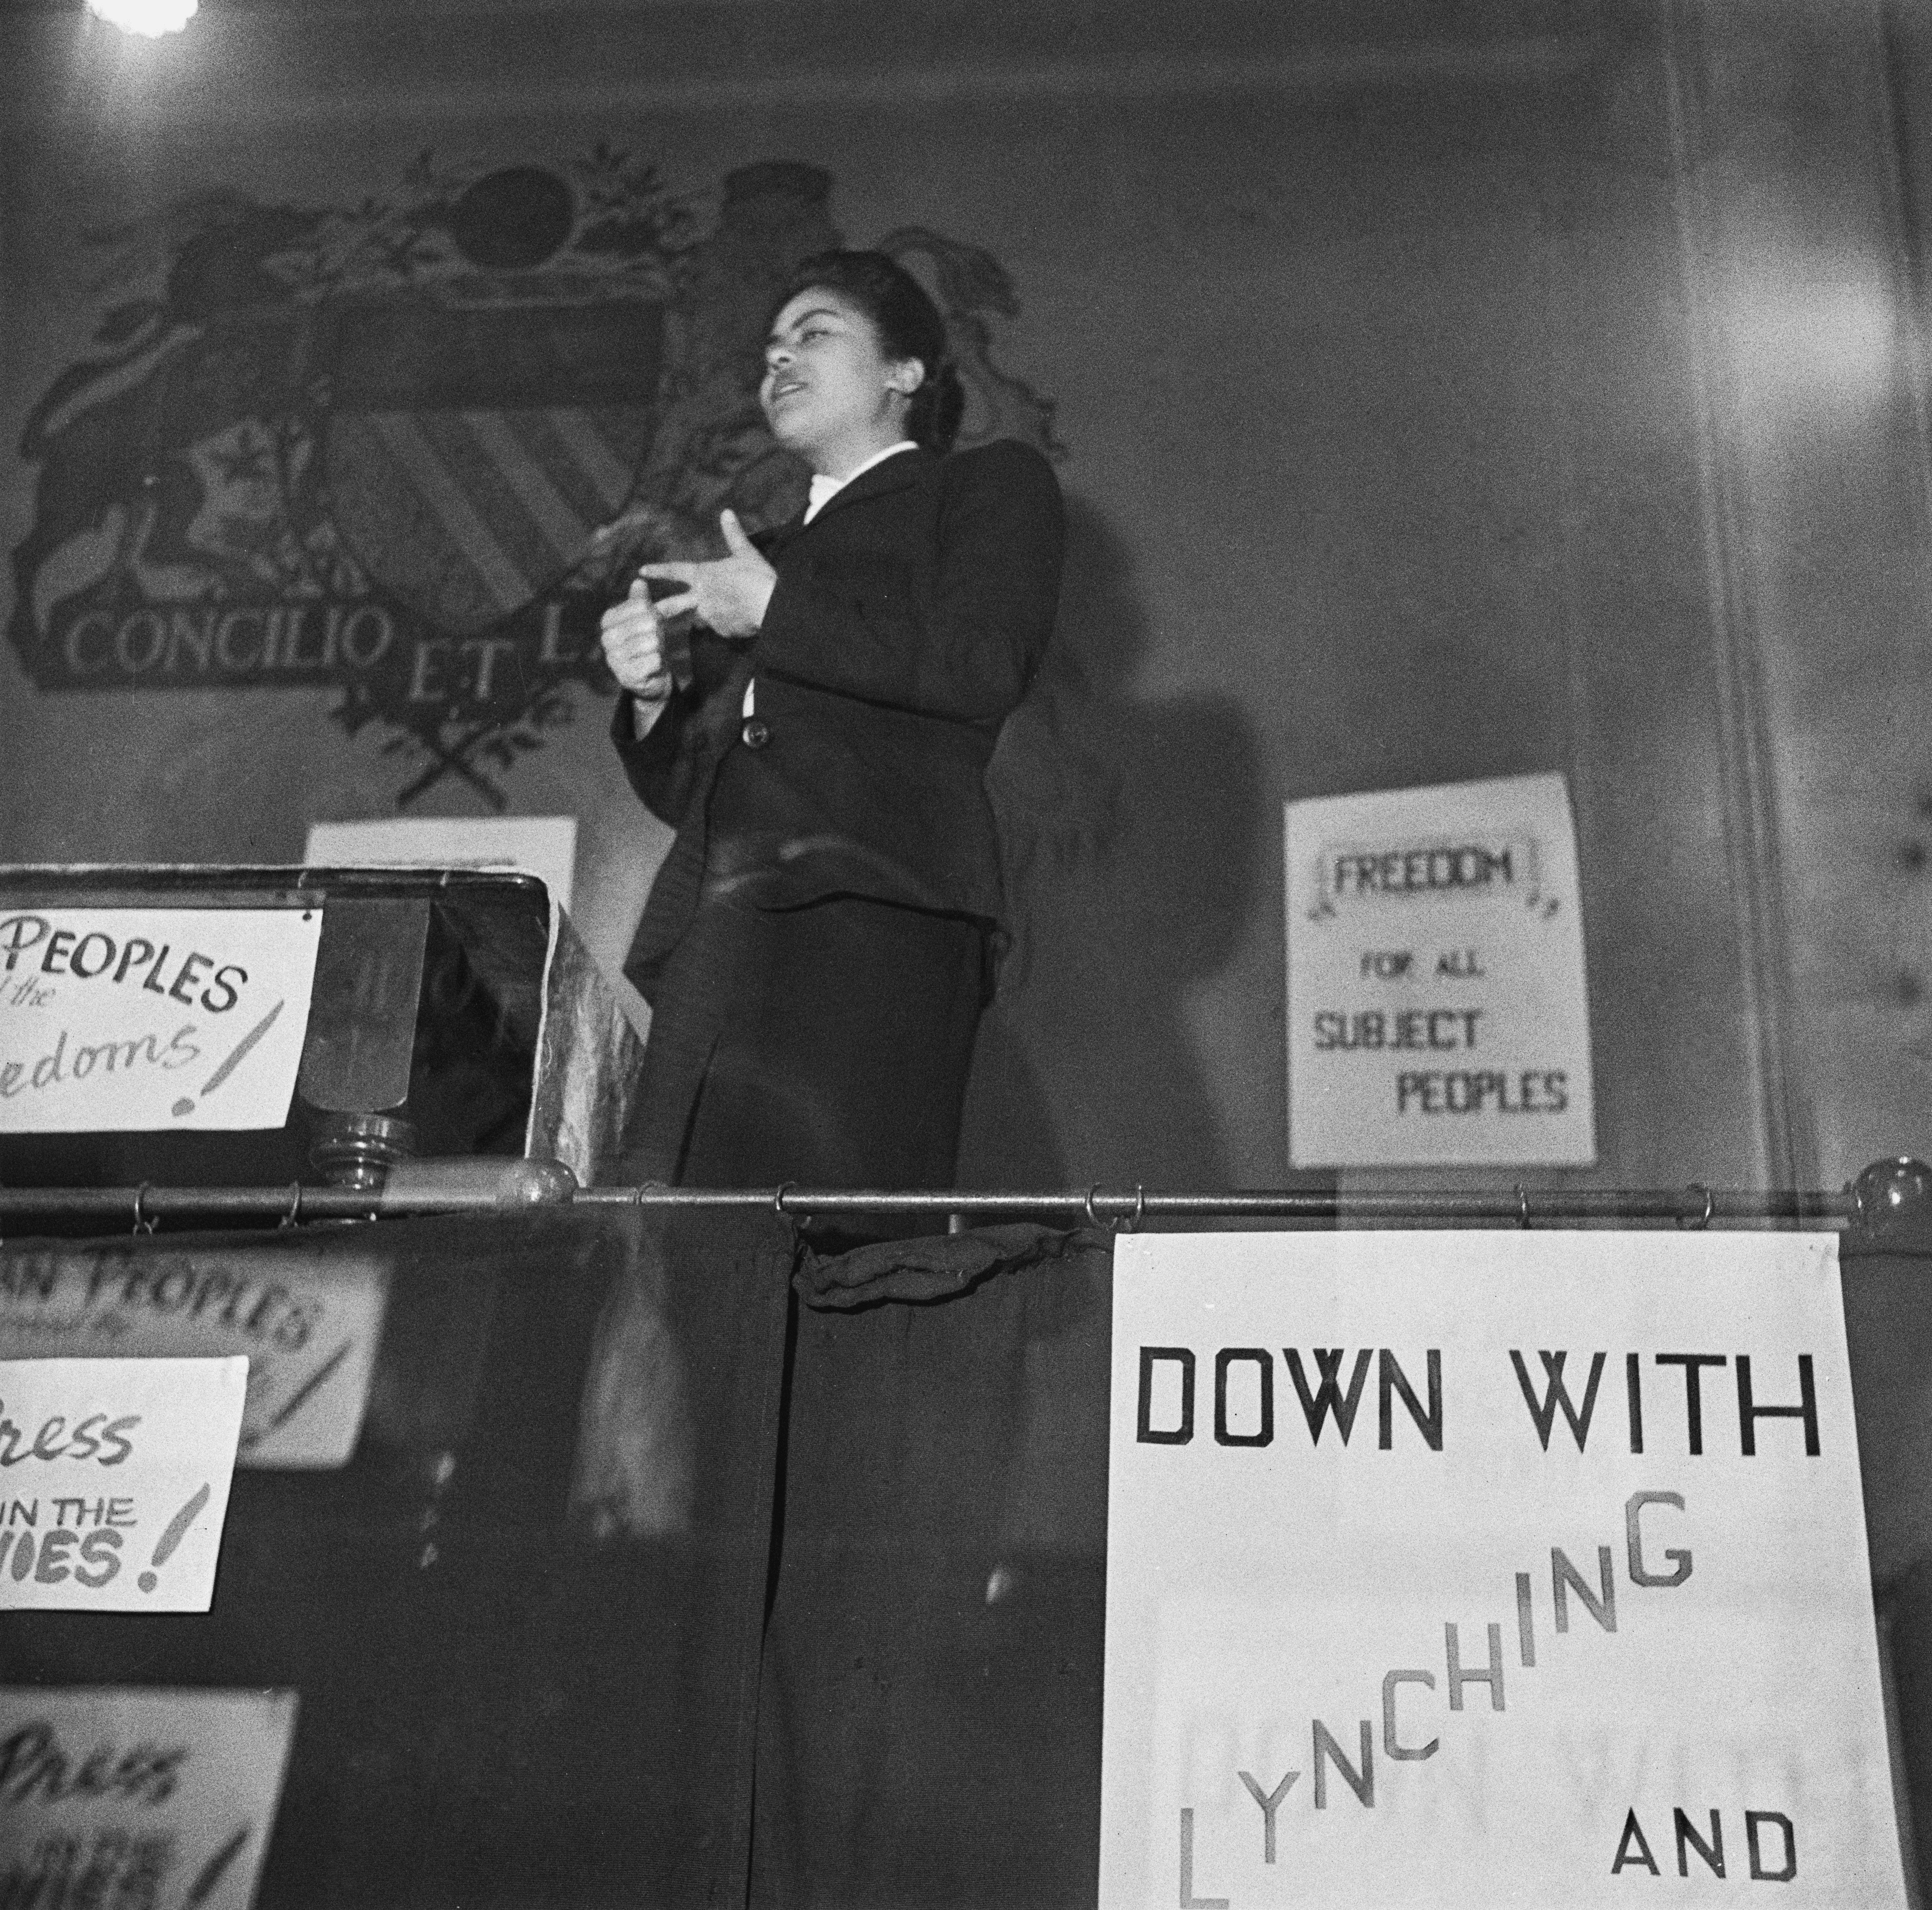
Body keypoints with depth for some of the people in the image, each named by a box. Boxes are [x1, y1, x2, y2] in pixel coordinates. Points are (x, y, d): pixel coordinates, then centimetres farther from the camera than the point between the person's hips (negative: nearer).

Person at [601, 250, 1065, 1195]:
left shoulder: (992, 483, 18)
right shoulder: (767, 553, 33)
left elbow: (985, 667, -3)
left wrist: (777, 614, 2)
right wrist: (651, 694, 10)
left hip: (873, 912, -5)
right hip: (715, 932, 5)